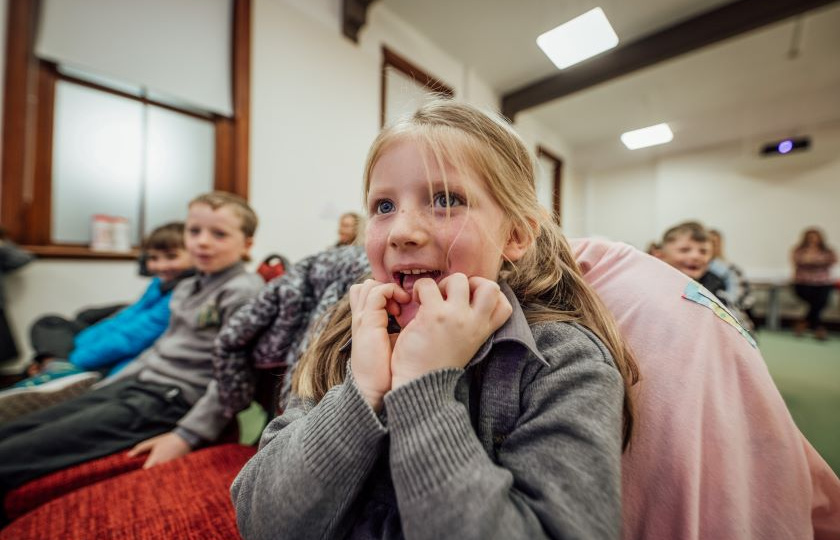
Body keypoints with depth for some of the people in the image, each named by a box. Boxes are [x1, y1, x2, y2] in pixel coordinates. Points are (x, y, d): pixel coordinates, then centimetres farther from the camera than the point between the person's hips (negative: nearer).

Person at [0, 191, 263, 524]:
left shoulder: (244, 292, -16)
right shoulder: (187, 287, 13)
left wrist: (186, 436, -19)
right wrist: (102, 388, 19)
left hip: (169, 400, -9)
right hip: (134, 384, 9)